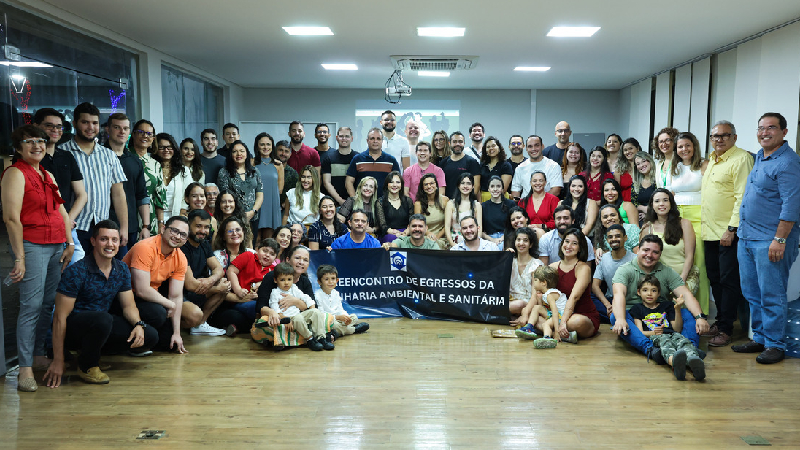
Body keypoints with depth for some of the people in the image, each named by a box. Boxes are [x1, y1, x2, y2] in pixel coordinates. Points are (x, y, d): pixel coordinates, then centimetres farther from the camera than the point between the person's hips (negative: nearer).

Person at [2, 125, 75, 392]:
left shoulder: (47, 175, 18)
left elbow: (61, 211, 20)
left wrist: (69, 244, 11)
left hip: (56, 245, 7)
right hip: (32, 245, -7)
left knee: (49, 303, 9)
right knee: (32, 305, -8)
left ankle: (38, 354, 22)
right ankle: (25, 369, -4)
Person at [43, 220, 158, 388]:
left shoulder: (121, 269, 0)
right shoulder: (76, 272, -20)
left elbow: (128, 305, 7)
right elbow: (60, 317, -20)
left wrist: (138, 324, -17)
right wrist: (58, 361, -21)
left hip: (101, 325, 7)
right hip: (73, 328, -6)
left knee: (150, 337, -10)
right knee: (102, 319, -39)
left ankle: (91, 349, 9)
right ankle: (87, 366, -9)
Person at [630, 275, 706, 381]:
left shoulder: (667, 306, 31)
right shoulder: (637, 308, 23)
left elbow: (677, 329, 21)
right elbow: (640, 332, 9)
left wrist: (677, 309, 9)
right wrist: (652, 333, -14)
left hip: (672, 334, 3)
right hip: (653, 337, -3)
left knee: (681, 339, -35)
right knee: (665, 341, -41)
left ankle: (693, 360, -70)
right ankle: (674, 362, -77)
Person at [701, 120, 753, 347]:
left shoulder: (741, 159, -11)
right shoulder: (712, 161, 17)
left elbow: (743, 197, -17)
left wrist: (732, 228, -21)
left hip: (729, 233, -8)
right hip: (710, 231, 8)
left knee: (729, 281, -3)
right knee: (715, 279, 13)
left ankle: (725, 328, 4)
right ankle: (720, 320, 24)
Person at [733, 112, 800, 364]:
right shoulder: (759, 157, 15)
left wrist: (780, 240, -21)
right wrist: (740, 229, 23)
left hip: (769, 241, -9)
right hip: (746, 237, 9)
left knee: (771, 295, -3)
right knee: (752, 293, 13)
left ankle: (774, 344, 7)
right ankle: (759, 339, 23)